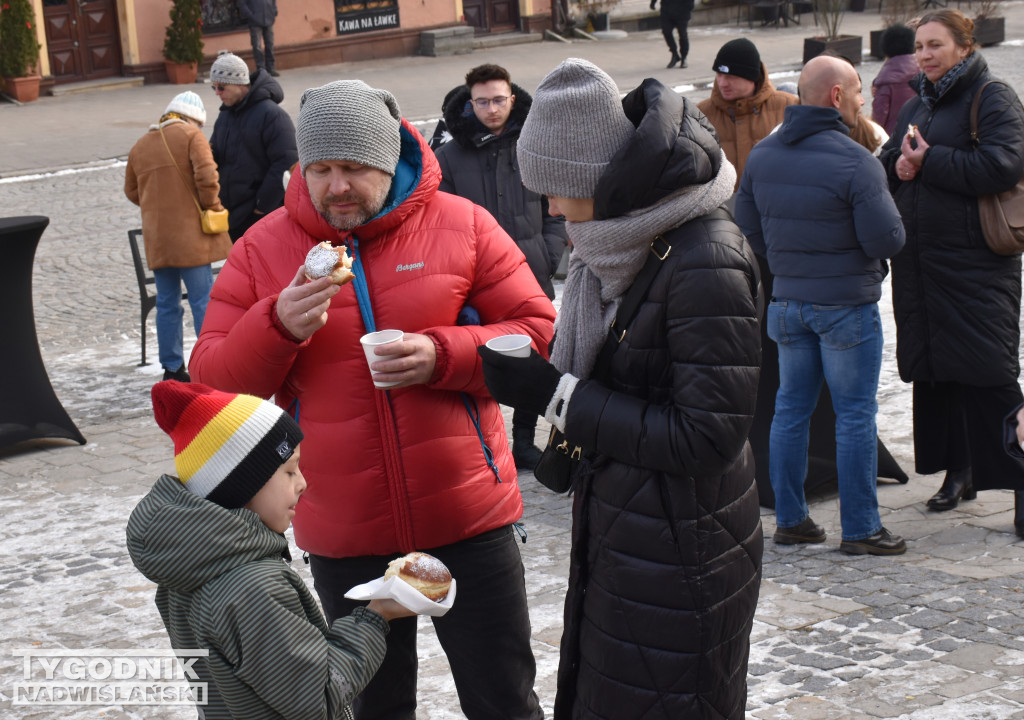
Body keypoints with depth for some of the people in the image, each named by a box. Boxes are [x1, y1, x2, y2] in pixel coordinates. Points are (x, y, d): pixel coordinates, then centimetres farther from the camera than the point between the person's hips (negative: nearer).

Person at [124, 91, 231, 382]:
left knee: (167, 304, 11)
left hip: (156, 238, 5)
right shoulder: (191, 135, -4)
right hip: (190, 234, -5)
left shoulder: (140, 145, 13)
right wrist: (212, 207, -1)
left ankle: (172, 368, 15)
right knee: (203, 301, -2)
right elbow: (207, 178, -15)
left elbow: (132, 191, 20)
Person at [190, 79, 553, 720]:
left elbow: (538, 331, -2)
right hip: (345, 538, 2)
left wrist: (443, 357, -19)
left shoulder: (462, 225, -4)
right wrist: (278, 326, -20)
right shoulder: (264, 248, -1)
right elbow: (213, 379, -1)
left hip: (467, 518, -1)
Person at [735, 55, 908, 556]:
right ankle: (860, 529, 8)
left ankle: (789, 519, 19)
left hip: (787, 302, 6)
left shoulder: (761, 155, 2)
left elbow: (747, 226, 9)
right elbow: (887, 239, -18)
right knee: (856, 415, 2)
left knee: (791, 408, 13)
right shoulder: (855, 162, -18)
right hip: (848, 304, -6)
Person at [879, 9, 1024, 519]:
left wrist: (930, 161, -16)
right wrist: (898, 163, -4)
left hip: (974, 262, -7)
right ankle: (958, 472, 22)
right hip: (918, 262, 8)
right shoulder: (916, 105, 18)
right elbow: (885, 162, 20)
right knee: (932, 368, 10)